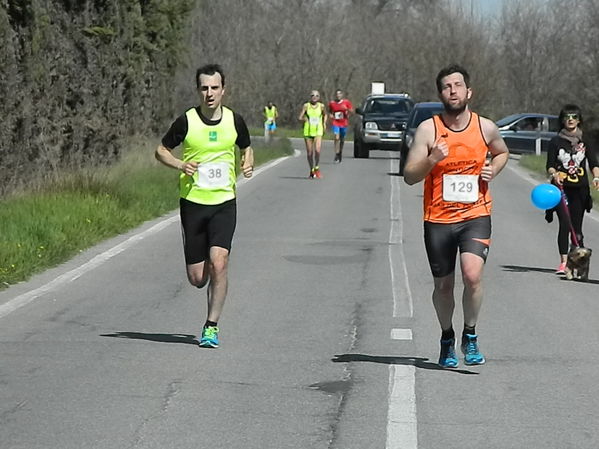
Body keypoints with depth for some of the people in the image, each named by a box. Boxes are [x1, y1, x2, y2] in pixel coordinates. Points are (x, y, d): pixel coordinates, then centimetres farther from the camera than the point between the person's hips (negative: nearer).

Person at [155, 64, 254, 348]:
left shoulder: (234, 121, 2)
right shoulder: (186, 121, -5)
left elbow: (246, 148, 20)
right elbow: (161, 150, 6)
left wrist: (248, 164, -1)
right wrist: (180, 165, -13)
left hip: (224, 203, 0)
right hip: (193, 202, 0)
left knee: (218, 264, -18)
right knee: (197, 278, 1)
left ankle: (211, 326, -5)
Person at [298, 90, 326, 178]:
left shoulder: (321, 106, 2)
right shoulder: (306, 106, 0)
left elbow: (325, 115, 21)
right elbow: (299, 118, 1)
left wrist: (324, 123, 7)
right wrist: (304, 119, -17)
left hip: (318, 131, -1)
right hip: (308, 131, 1)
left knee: (317, 150, -20)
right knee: (309, 153, 5)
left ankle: (317, 168, 0)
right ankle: (312, 171, 22)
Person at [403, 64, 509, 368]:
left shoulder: (485, 127, 1)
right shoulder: (428, 130, -5)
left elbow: (502, 152, 23)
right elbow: (409, 176, -7)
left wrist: (493, 170, 2)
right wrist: (432, 160, -24)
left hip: (476, 216, 0)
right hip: (438, 219, 0)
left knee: (472, 275, -20)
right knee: (443, 285, 10)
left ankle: (470, 337, 1)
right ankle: (447, 340, 35)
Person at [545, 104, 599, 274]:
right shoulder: (556, 142, 5)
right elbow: (550, 165, 3)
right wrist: (554, 174, -18)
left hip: (579, 189, 1)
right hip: (561, 188, -1)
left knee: (577, 227, 2)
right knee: (565, 224, -15)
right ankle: (563, 262, -17)